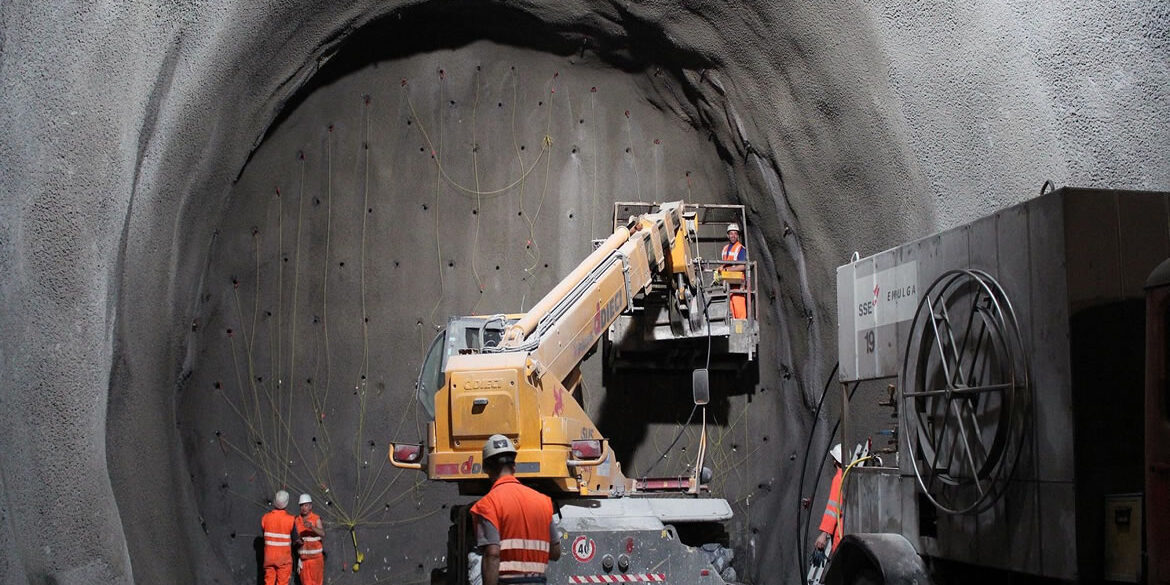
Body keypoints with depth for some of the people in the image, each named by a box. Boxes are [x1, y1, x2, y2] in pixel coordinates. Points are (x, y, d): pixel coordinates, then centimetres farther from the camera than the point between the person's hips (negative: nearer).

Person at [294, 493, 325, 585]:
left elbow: (322, 534, -25)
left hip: (316, 557, -3)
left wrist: (312, 527, -43)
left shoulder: (316, 519, -9)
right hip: (303, 557, 3)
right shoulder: (297, 521, 5)